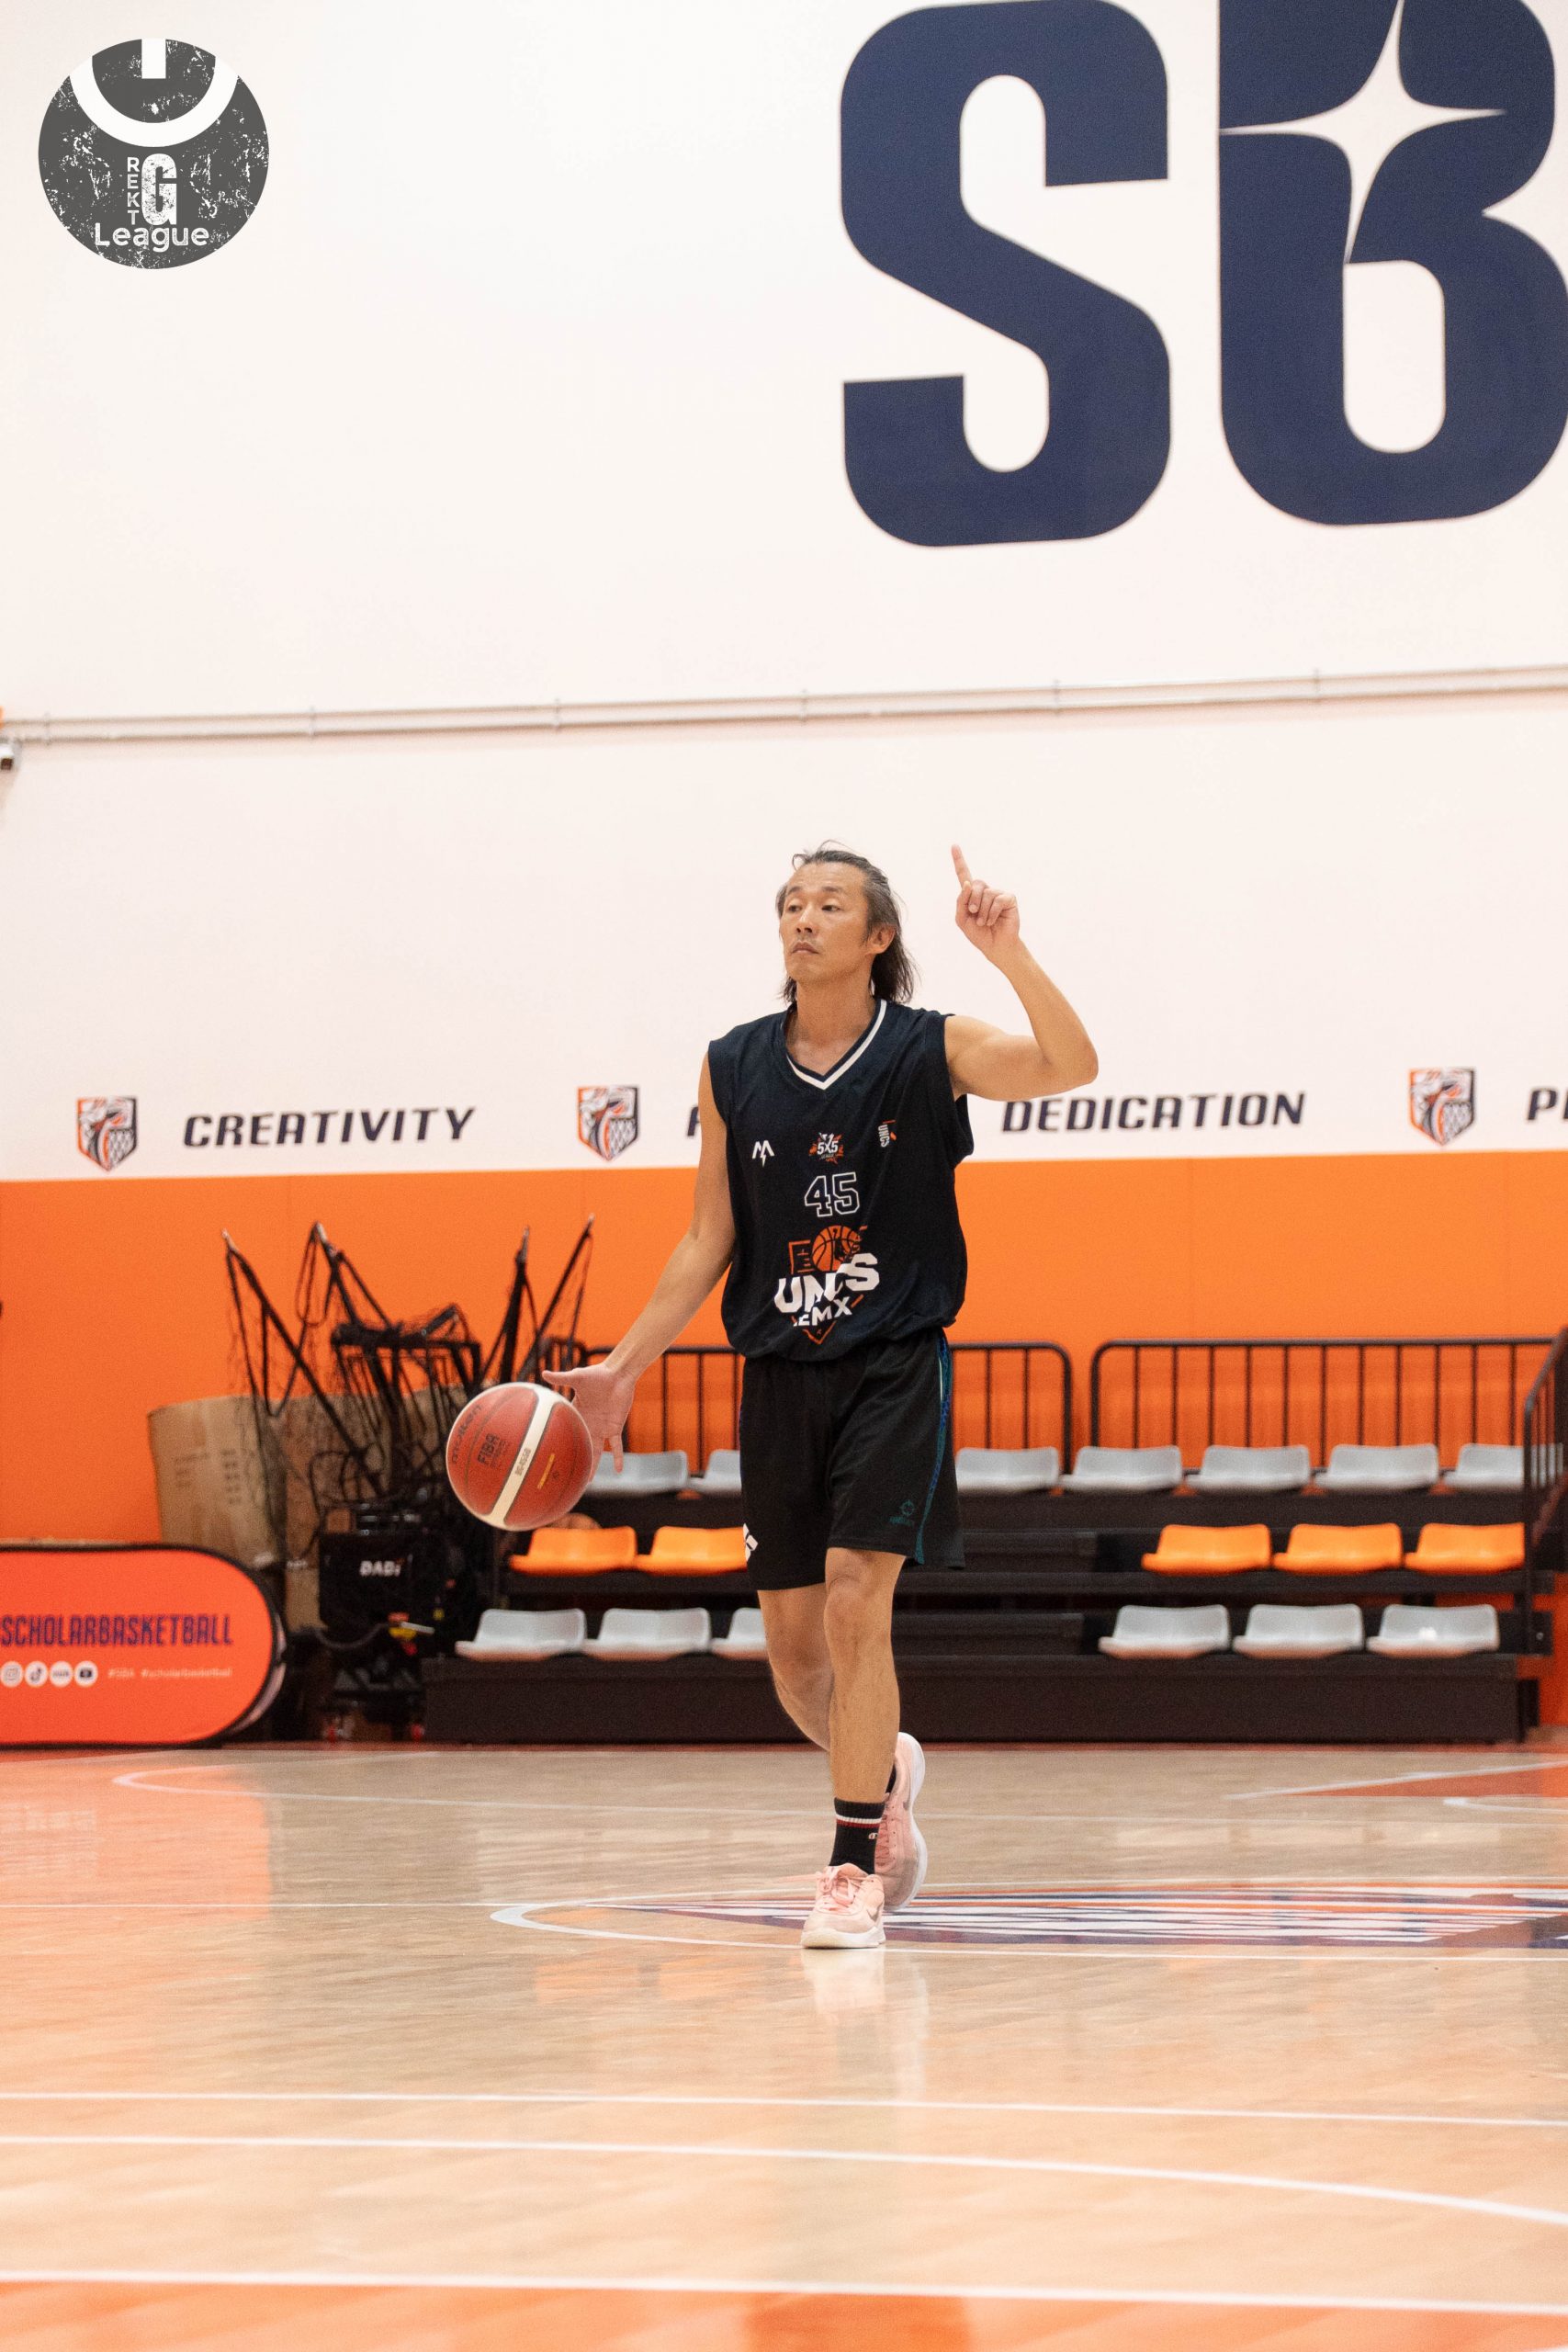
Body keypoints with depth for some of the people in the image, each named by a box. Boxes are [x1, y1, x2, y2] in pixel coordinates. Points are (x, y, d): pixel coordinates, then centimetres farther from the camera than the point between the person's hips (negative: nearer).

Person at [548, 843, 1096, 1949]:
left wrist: (1011, 956, -33)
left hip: (894, 1367, -4)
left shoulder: (931, 1050, -4)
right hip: (780, 1372, 4)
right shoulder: (735, 1070, 4)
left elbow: (1071, 1066, -21)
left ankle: (856, 1865, -8)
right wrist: (623, 1367, 4)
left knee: (856, 1599, -16)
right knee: (793, 1647, 7)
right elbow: (709, 1241, 9)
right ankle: (888, 1772, 37)